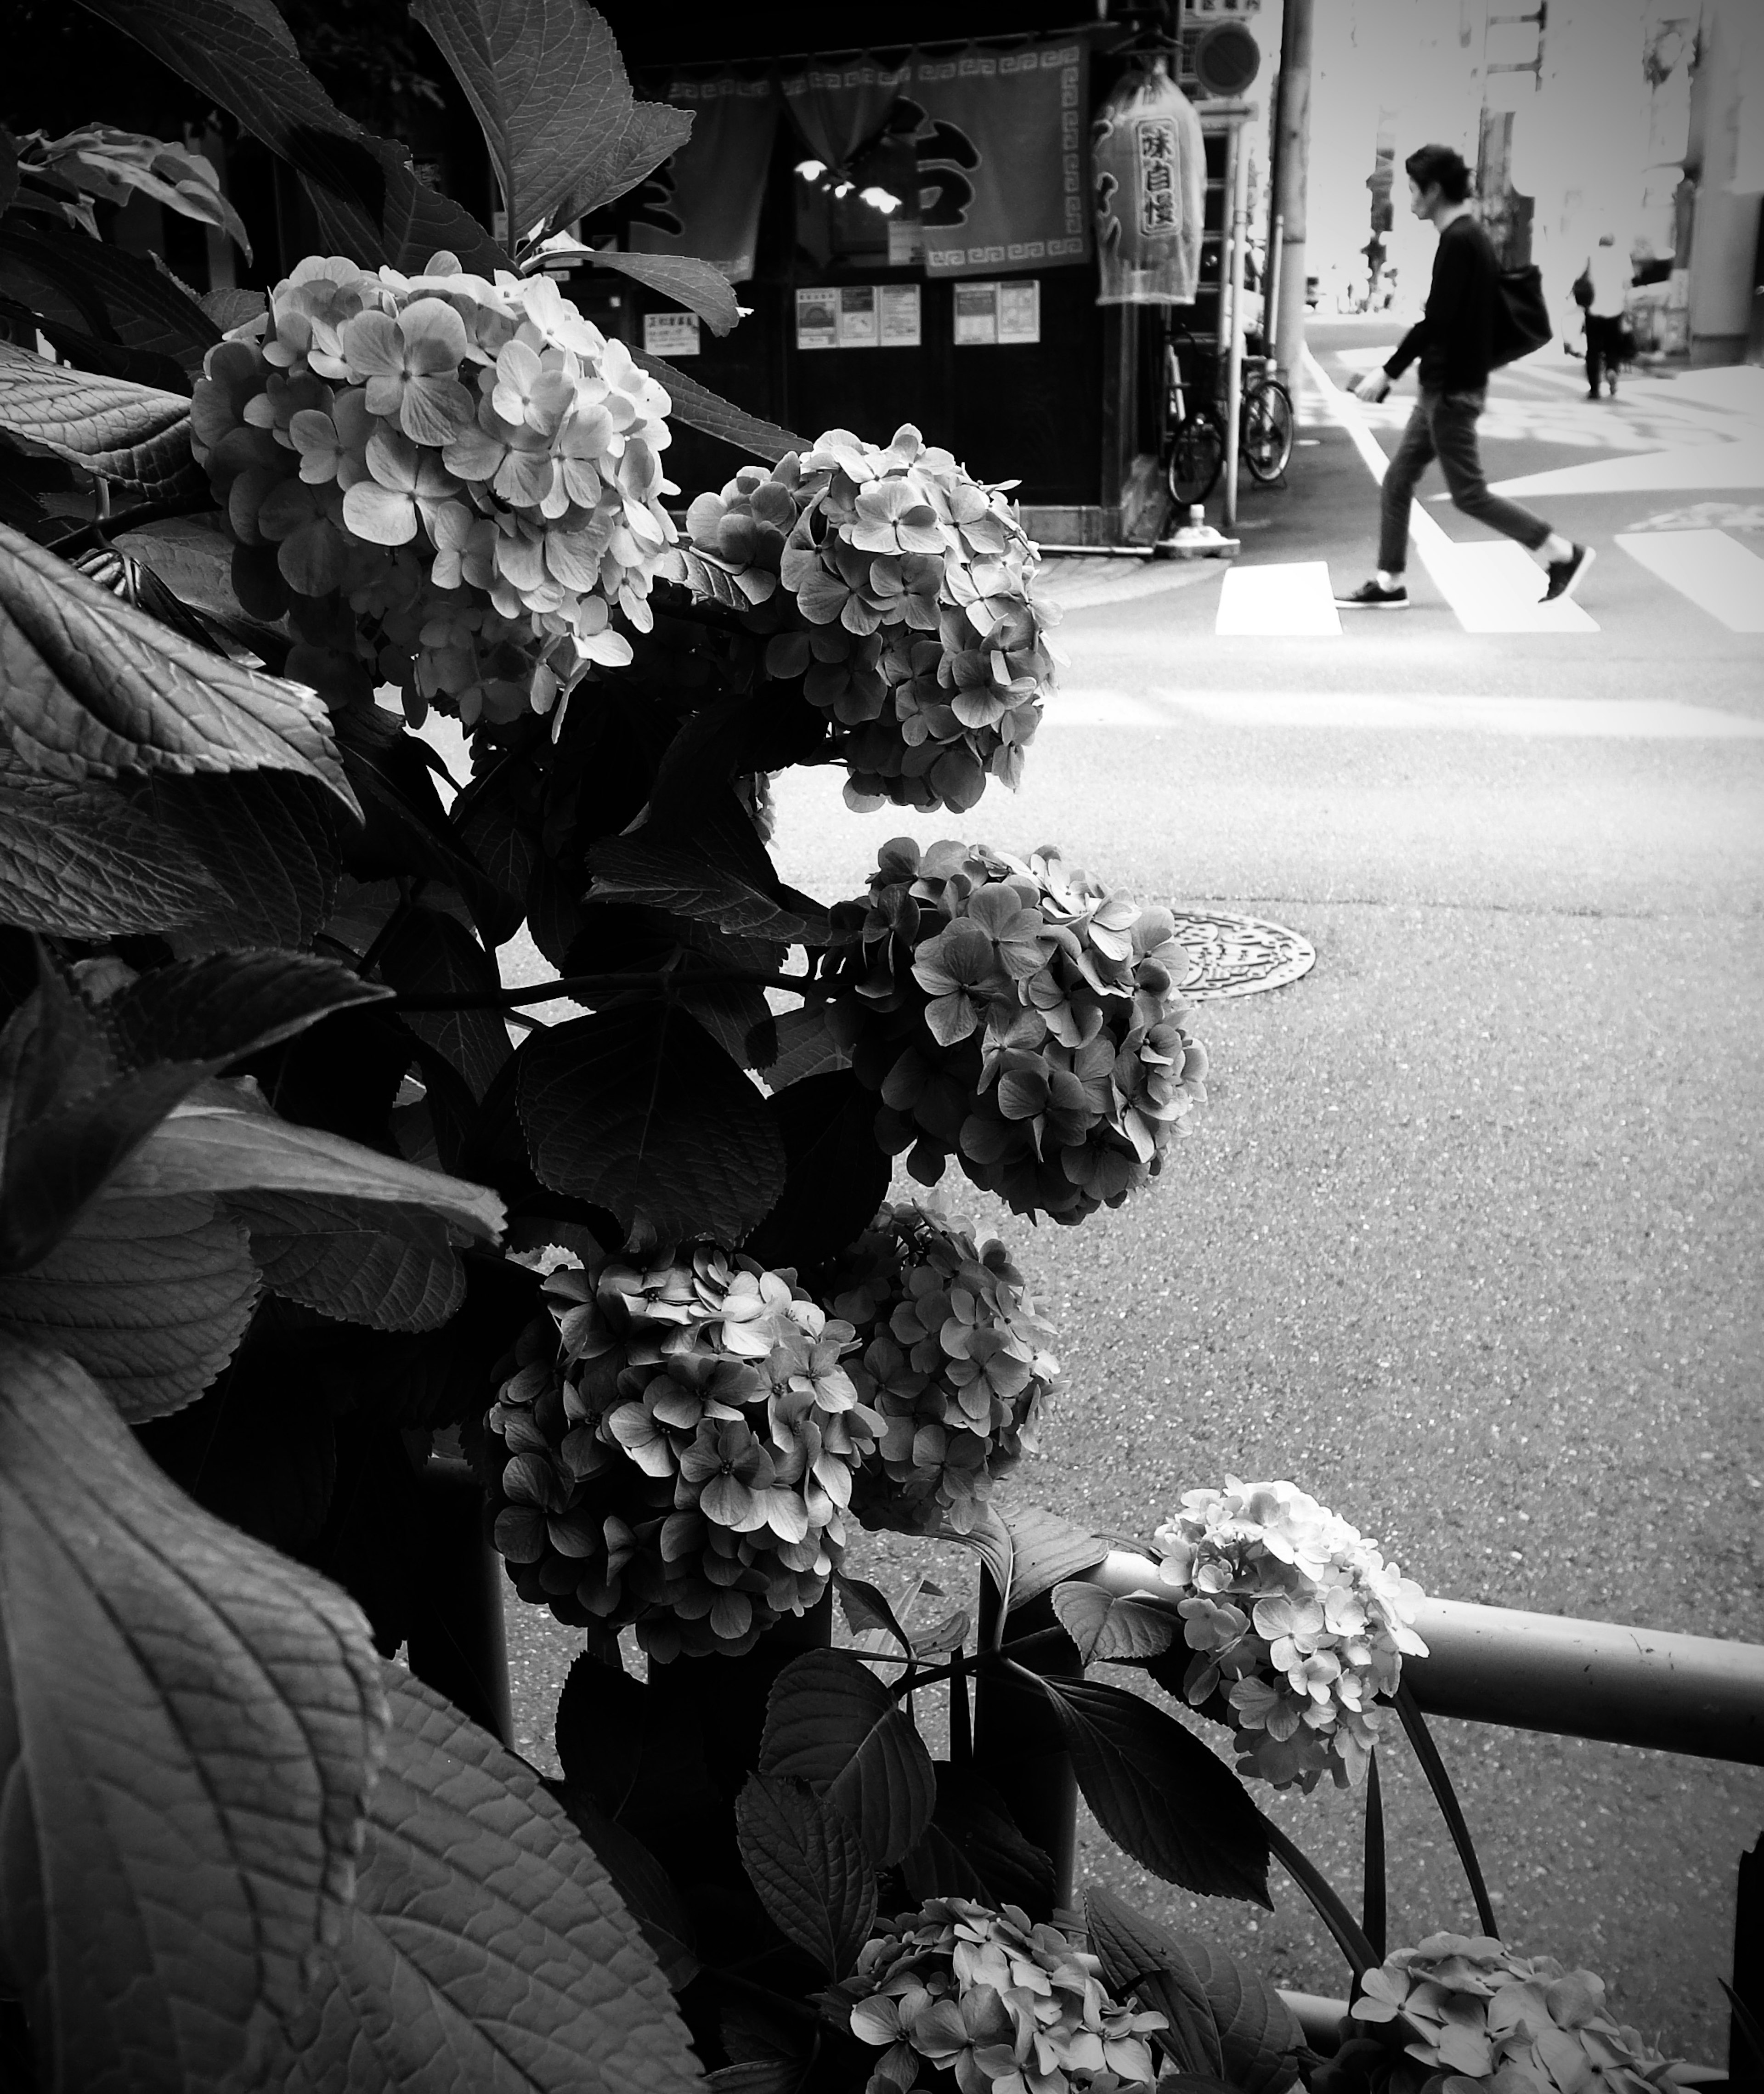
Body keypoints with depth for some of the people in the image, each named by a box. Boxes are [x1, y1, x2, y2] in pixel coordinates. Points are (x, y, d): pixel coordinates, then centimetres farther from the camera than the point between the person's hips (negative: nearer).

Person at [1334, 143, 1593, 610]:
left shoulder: (1458, 242, -17)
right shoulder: (1474, 237, 14)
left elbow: (1436, 321, -24)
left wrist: (1388, 372, -21)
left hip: (1452, 390, -10)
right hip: (1445, 387, 10)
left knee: (1469, 493, -4)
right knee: (1396, 481, 10)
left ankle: (1564, 553, 4)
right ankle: (1389, 583, 13)